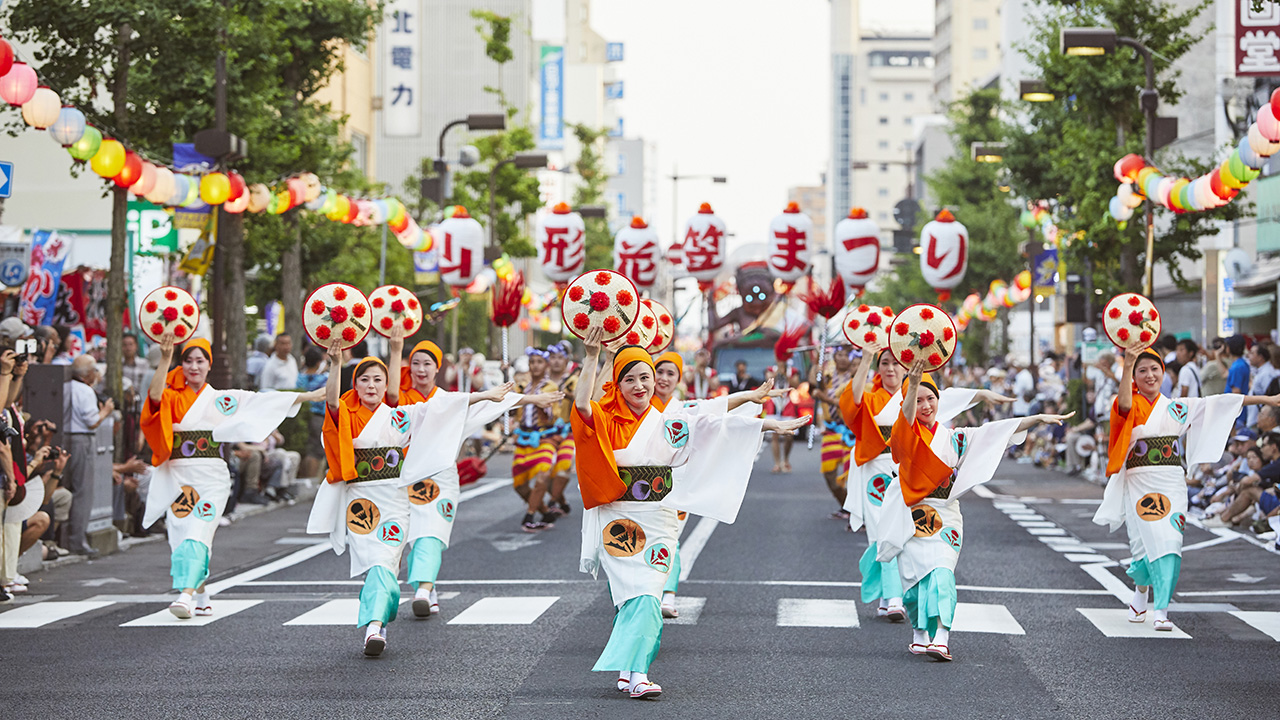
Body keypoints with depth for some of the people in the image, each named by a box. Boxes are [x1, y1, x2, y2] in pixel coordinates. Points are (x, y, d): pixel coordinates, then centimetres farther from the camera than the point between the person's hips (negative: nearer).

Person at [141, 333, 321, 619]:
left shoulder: (221, 400, 12)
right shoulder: (171, 398, 8)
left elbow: (264, 401, 10)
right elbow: (155, 394, -15)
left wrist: (309, 396, 5)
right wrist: (165, 359, -28)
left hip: (210, 477, -1)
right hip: (177, 477, 1)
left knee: (197, 533, -16)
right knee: (181, 535, -1)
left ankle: (187, 594, -27)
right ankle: (201, 597, 14)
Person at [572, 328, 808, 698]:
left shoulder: (670, 418, 7)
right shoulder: (606, 418, 1)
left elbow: (721, 425, 4)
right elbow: (581, 405, -20)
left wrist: (772, 425, 0)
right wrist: (592, 357, -25)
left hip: (657, 519, 2)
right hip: (617, 519, -2)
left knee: (646, 597, -6)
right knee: (635, 595, -10)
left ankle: (630, 671, -2)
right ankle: (634, 672, -10)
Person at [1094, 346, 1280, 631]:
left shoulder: (1177, 408, 13)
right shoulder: (1132, 406, 2)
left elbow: (1218, 403, 12)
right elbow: (1124, 404, -23)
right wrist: (1127, 364, -38)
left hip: (1171, 483, 2)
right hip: (1140, 484, -2)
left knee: (1169, 544, -10)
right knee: (1153, 541, -9)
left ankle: (1162, 611, -6)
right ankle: (1141, 587, 23)